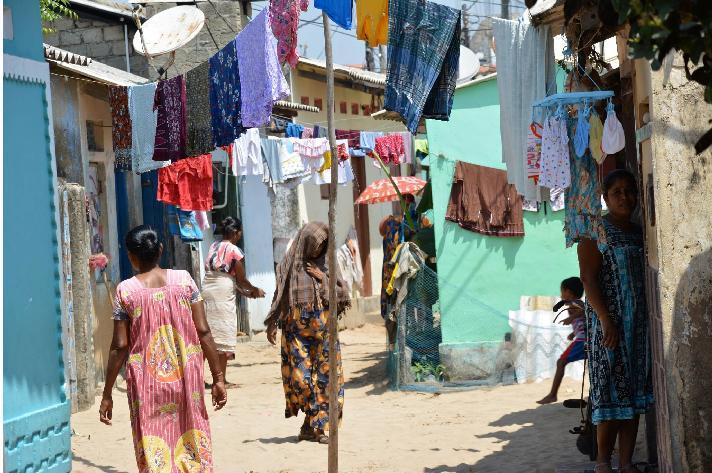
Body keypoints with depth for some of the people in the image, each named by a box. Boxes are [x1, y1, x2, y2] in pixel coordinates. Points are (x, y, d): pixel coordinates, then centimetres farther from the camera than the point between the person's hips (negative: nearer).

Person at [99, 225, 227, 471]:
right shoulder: (184, 280, 0)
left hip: (146, 384, -2)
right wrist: (218, 378, 2)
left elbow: (120, 346, -4)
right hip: (186, 378, 2)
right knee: (192, 446, 13)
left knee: (153, 452, 5)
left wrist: (107, 395, 3)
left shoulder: (125, 291, -4)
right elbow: (203, 331, -3)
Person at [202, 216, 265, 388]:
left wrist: (244, 292, 23)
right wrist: (254, 290, 16)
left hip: (207, 291, 7)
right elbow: (241, 279, -3)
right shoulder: (234, 250, -7)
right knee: (224, 335, 0)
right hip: (223, 295, -7)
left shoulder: (213, 247, 15)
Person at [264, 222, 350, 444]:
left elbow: (342, 294, 5)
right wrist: (272, 325, 2)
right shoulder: (290, 265, 3)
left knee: (325, 378, -3)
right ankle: (313, 422, 11)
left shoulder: (326, 265, 8)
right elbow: (279, 297, 7)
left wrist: (323, 278, -6)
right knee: (300, 377, -6)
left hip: (324, 331, 2)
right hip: (297, 331, -2)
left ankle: (318, 427, 2)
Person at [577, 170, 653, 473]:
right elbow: (588, 278, -10)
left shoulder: (640, 232, 15)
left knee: (635, 390, 4)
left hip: (639, 322, 6)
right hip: (608, 319, -6)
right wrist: (606, 320, -19)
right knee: (611, 389, -6)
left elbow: (649, 278, 17)